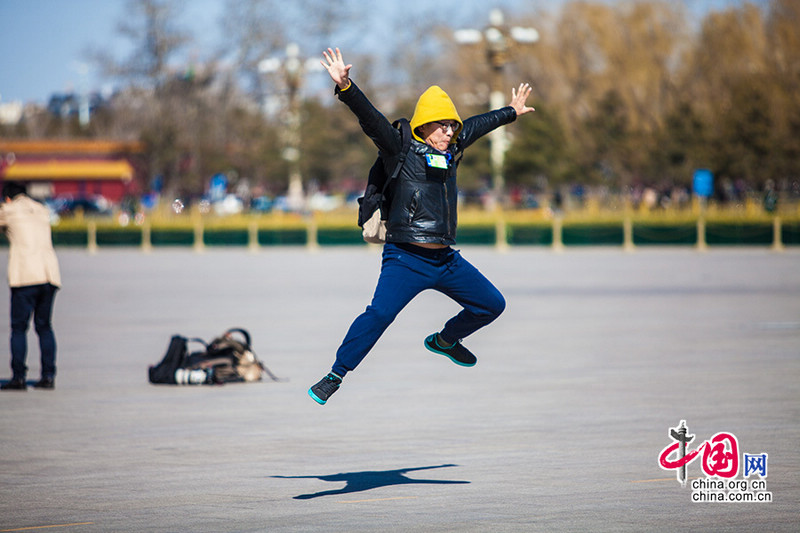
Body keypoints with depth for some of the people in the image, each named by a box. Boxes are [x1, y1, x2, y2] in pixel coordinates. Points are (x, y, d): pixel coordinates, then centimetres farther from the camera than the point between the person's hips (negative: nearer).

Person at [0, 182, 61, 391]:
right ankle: (48, 375, 7)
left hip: (25, 275, -5)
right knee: (44, 326, 12)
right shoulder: (42, 211, 20)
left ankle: (18, 377, -8)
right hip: (49, 272, 5)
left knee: (19, 327, -2)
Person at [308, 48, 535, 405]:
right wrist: (345, 87, -33)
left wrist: (511, 112, 46)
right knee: (380, 313, -25)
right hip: (407, 258, -7)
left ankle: (444, 341, 39)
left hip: (447, 259, 7)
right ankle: (335, 375, -16)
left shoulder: (451, 151, 13)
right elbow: (372, 120, -18)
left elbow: (477, 125, 31)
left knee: (492, 305, 15)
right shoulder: (402, 152, -5)